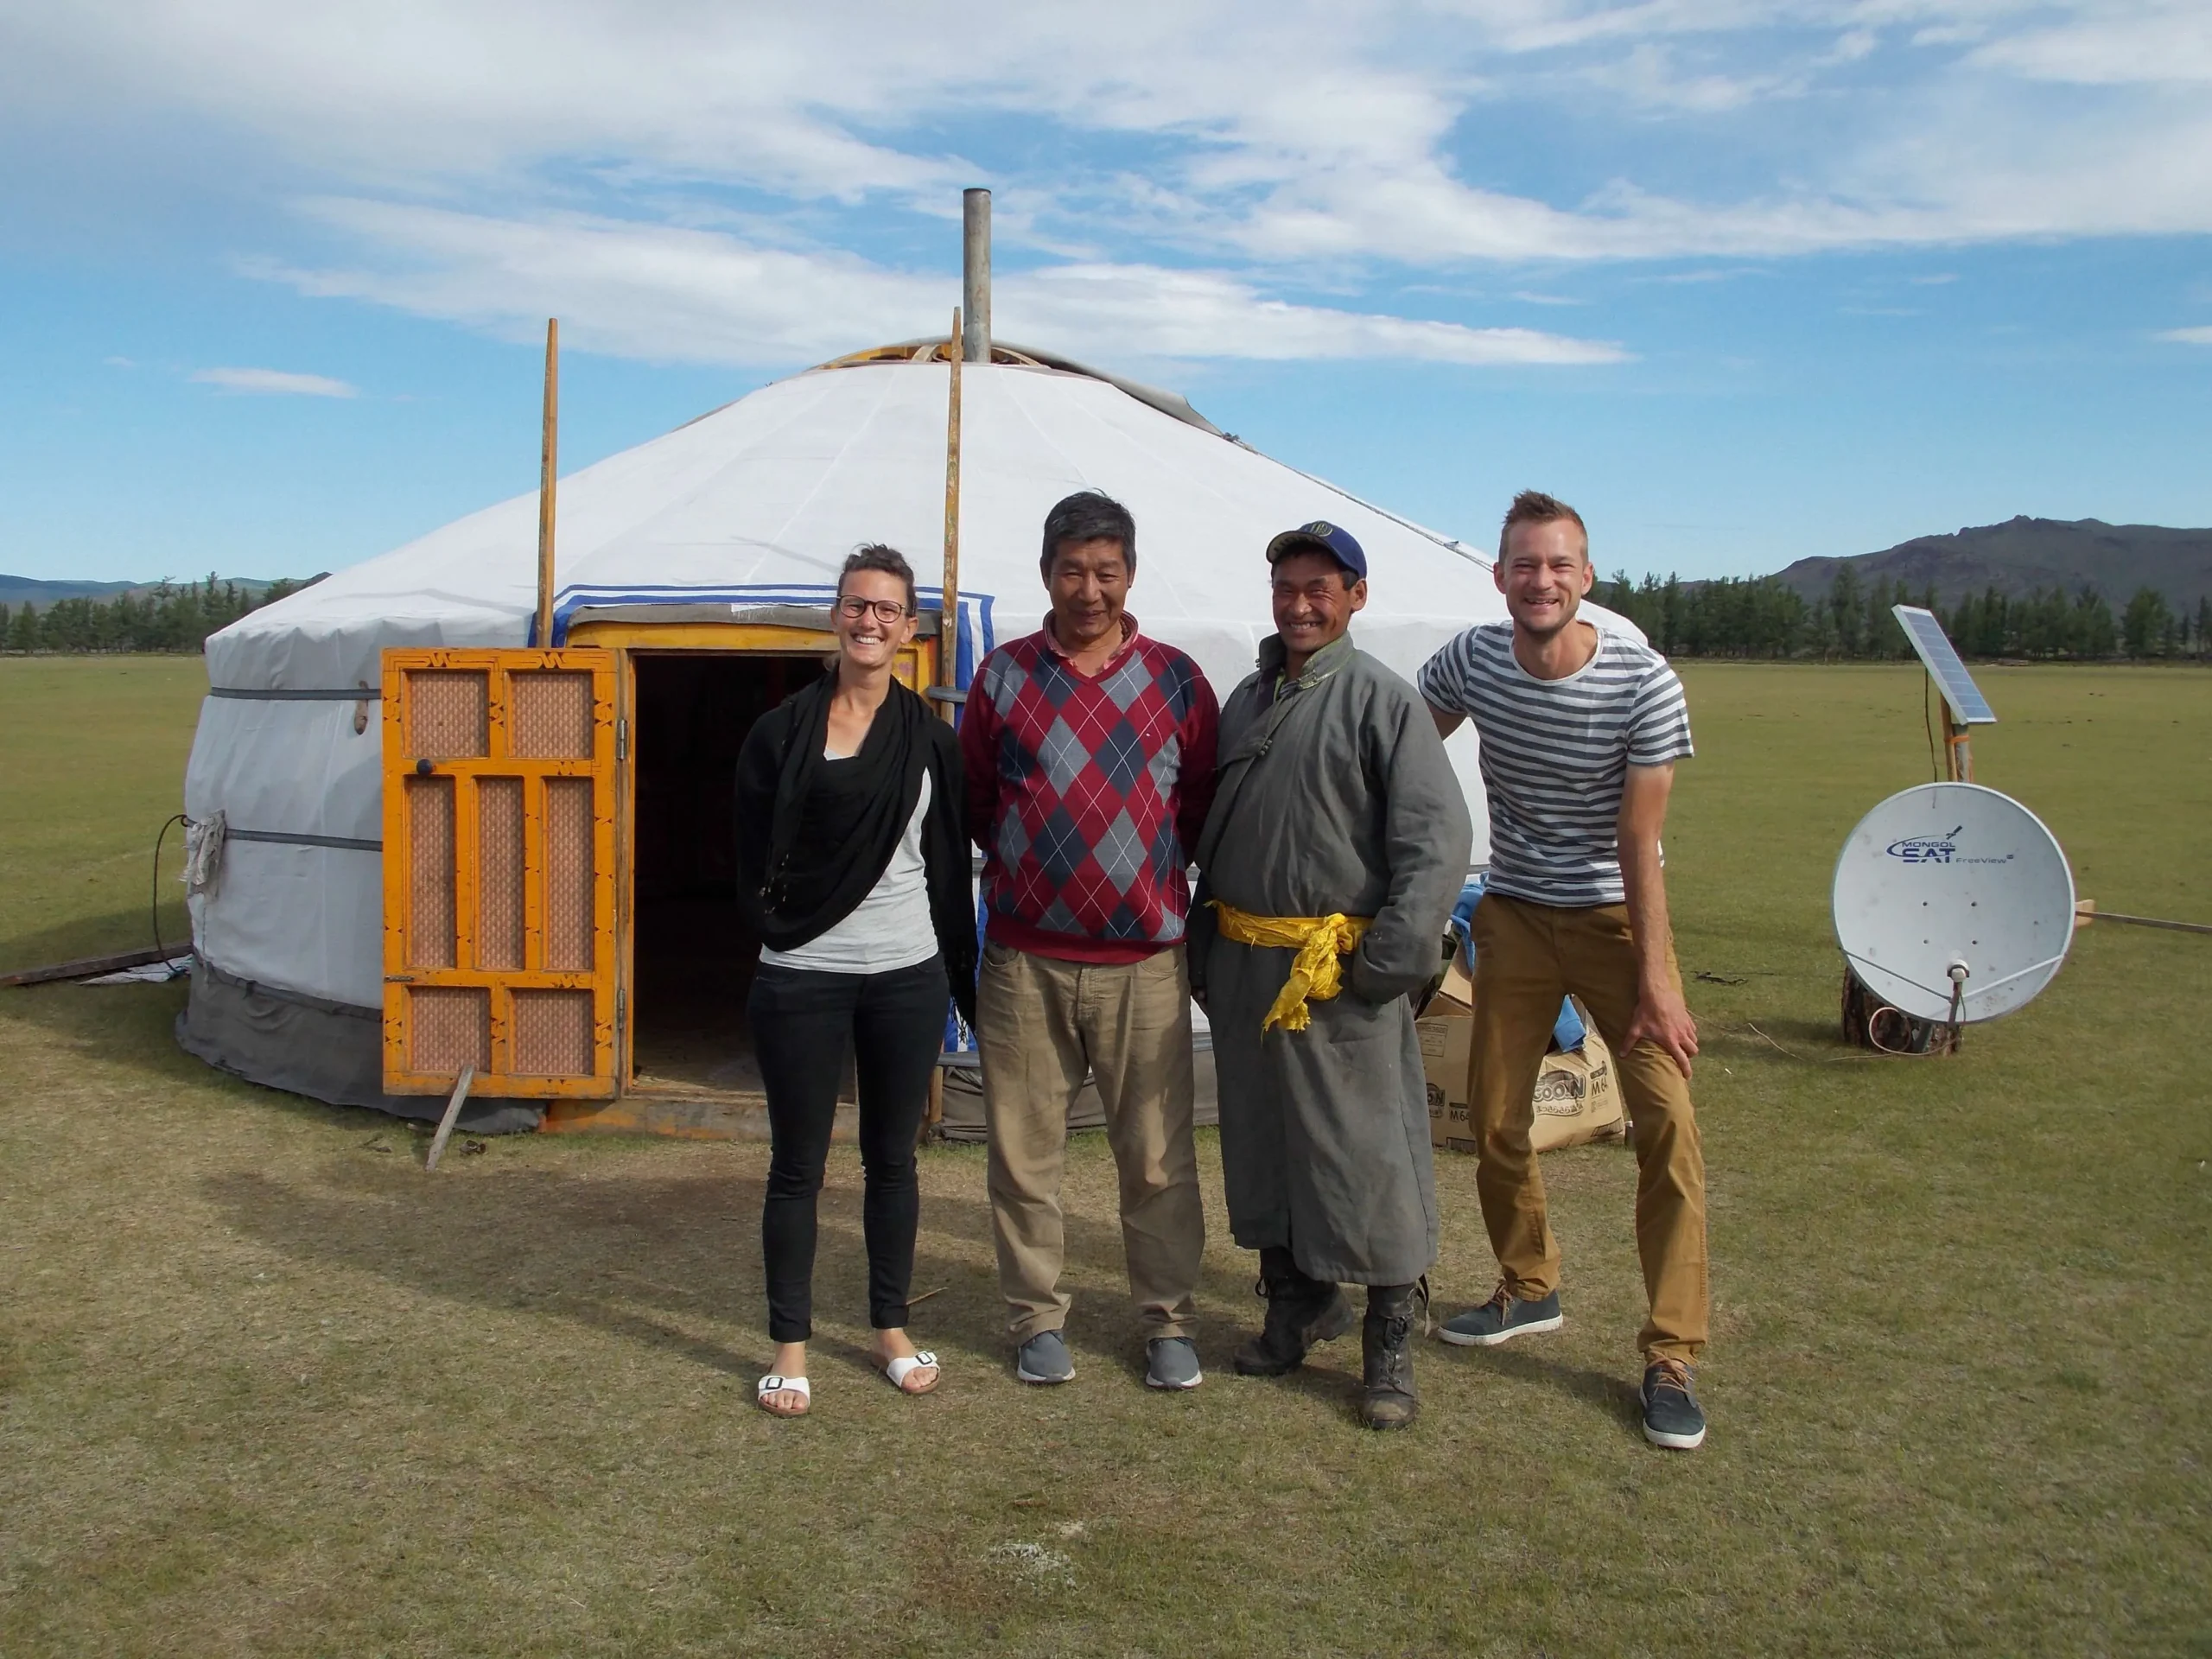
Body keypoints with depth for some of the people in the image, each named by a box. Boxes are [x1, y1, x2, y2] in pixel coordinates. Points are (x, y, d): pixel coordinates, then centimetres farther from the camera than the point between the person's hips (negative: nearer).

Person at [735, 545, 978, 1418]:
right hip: (801, 979, -1)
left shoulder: (930, 739, 5)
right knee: (797, 1165, 6)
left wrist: (963, 978, 6)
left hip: (908, 976, 2)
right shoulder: (782, 730, 1)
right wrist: (779, 928, -8)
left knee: (893, 1157, 12)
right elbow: (753, 856, 2)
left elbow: (949, 865, 7)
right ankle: (790, 1344, 19)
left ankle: (891, 1328, 27)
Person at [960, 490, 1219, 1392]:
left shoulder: (1174, 678, 4)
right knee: (1024, 1150, 8)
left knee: (1158, 1156, 5)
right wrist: (1022, 858, 5)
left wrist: (1163, 864, 1)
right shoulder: (1004, 674, 6)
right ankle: (1037, 1318, 23)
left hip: (1145, 960, 0)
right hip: (1025, 959, 1)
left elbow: (1207, 801, 9)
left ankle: (1168, 1320, 20)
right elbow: (972, 799, 11)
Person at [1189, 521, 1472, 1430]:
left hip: (1338, 965, -6)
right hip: (1243, 962, 7)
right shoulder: (1248, 700, 15)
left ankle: (1390, 1338, 13)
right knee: (1259, 1141, 14)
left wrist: (1390, 960, -16)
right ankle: (1297, 1302, 31)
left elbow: (1439, 837, -12)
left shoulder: (1380, 697, -6)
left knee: (1367, 1152, -1)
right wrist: (1205, 952, 17)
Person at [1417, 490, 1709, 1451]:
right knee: (1495, 1125, 8)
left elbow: (1639, 843, -16)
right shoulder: (1471, 660, -9)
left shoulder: (1642, 684, -19)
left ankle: (1672, 1359, -1)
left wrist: (1655, 982, -18)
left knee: (1667, 1126, -12)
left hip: (1616, 917, -3)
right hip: (1514, 915, 3)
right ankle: (1529, 1290, 33)